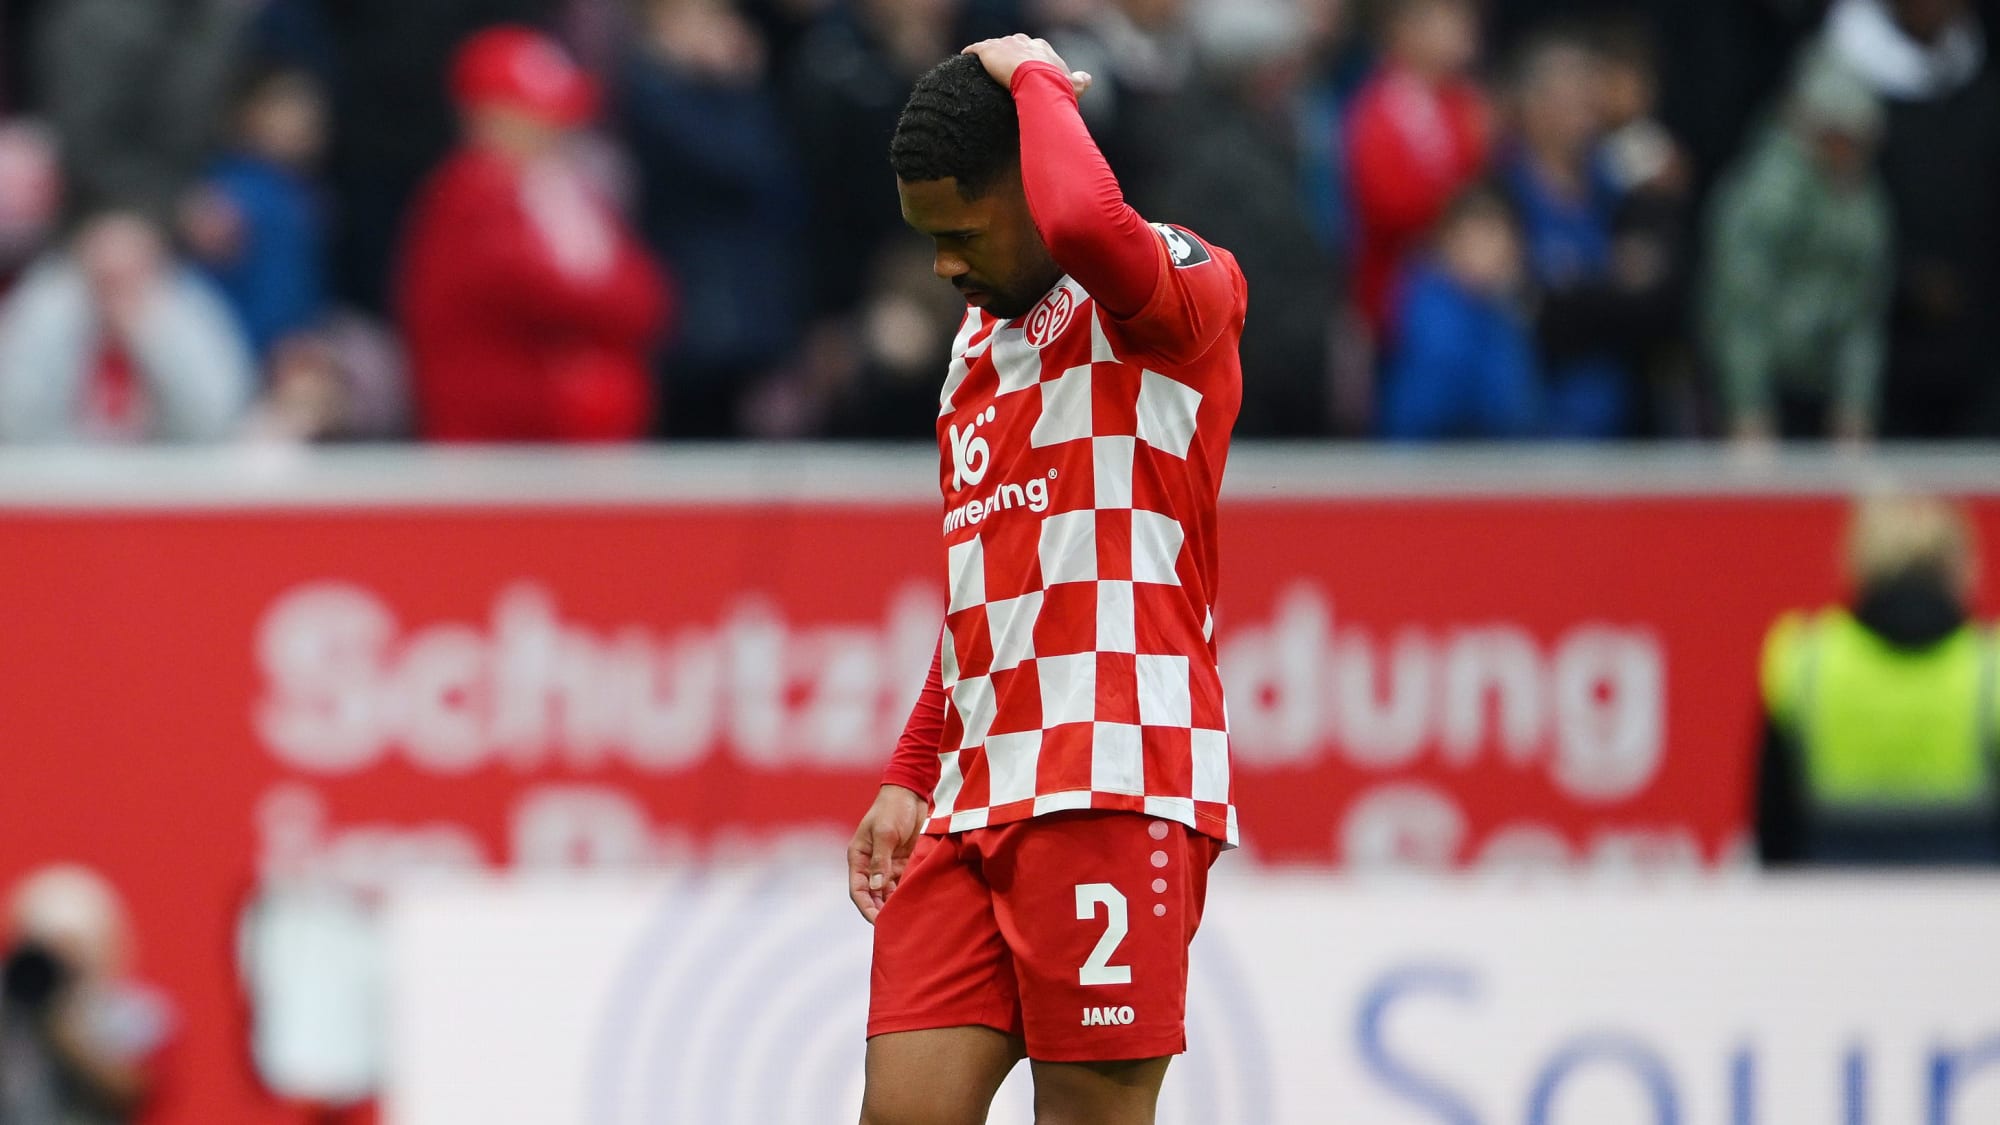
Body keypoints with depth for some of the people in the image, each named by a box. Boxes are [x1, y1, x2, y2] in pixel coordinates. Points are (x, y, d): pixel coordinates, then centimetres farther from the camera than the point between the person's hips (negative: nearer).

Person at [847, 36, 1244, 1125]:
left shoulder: (1183, 289, -4)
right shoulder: (979, 340, 22)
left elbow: (1087, 222, -30)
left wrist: (1036, 79, -12)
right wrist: (911, 778, 22)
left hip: (1113, 789, -8)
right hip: (973, 806, 8)